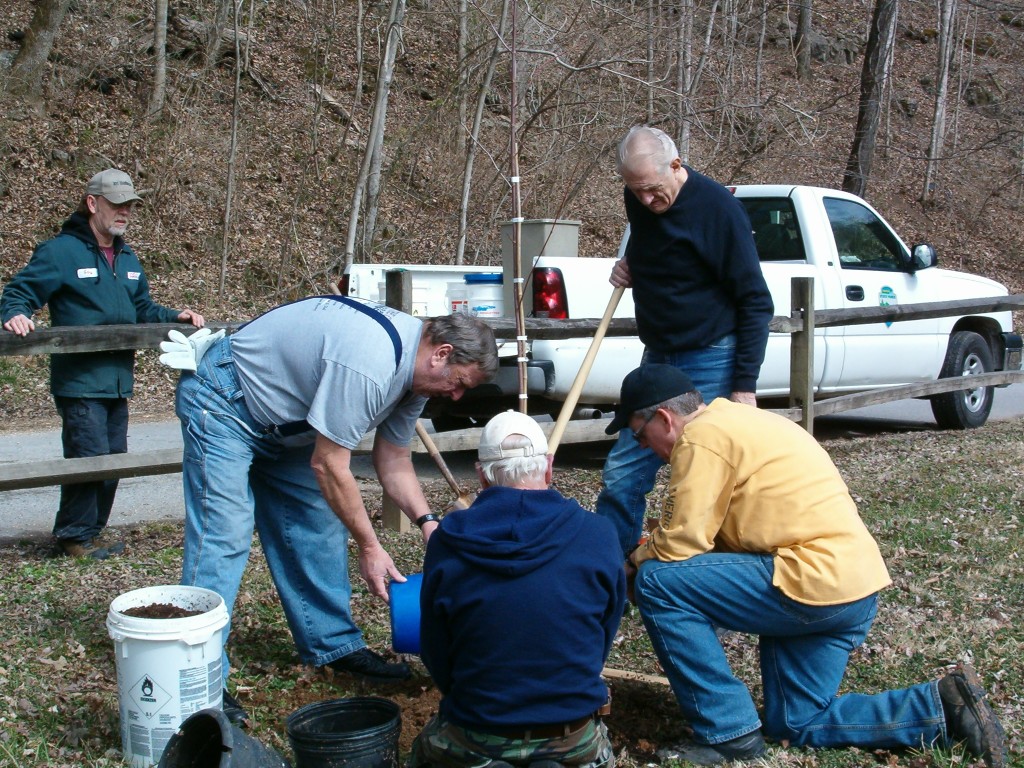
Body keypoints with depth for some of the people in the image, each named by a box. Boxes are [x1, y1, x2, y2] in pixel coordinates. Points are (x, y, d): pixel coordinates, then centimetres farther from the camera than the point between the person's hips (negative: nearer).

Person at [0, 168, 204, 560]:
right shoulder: (60, 252, -7)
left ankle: (90, 533, 24)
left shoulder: (128, 259, 16)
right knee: (90, 458, -10)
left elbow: (143, 309, 25)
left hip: (118, 380, 8)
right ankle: (74, 536, 6)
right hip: (79, 381, -8)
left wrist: (175, 317, 9)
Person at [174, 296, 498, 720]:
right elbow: (328, 466, -28)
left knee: (318, 523, 8)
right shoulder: (369, 363, -33)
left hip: (281, 420, 10)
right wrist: (370, 547, -20)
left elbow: (393, 458, 6)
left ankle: (333, 645, 18)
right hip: (222, 402, -10)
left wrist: (426, 521, -8)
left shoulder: (415, 366, -3)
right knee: (222, 537, -15)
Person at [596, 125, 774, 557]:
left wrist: (744, 384, -15)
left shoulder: (717, 208, -16)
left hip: (709, 364, -7)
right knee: (621, 476, 6)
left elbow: (755, 302, -13)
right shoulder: (637, 200, 3)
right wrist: (627, 267, 2)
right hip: (656, 359, 7)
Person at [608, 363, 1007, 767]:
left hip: (818, 580, -11)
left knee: (657, 581, -9)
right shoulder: (734, 420, 19)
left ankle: (728, 733, -4)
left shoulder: (703, 435, -12)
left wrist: (635, 562, 4)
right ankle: (944, 706, 14)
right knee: (797, 724, 19)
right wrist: (643, 554, 16)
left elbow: (680, 541, -14)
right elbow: (694, 523, 23)